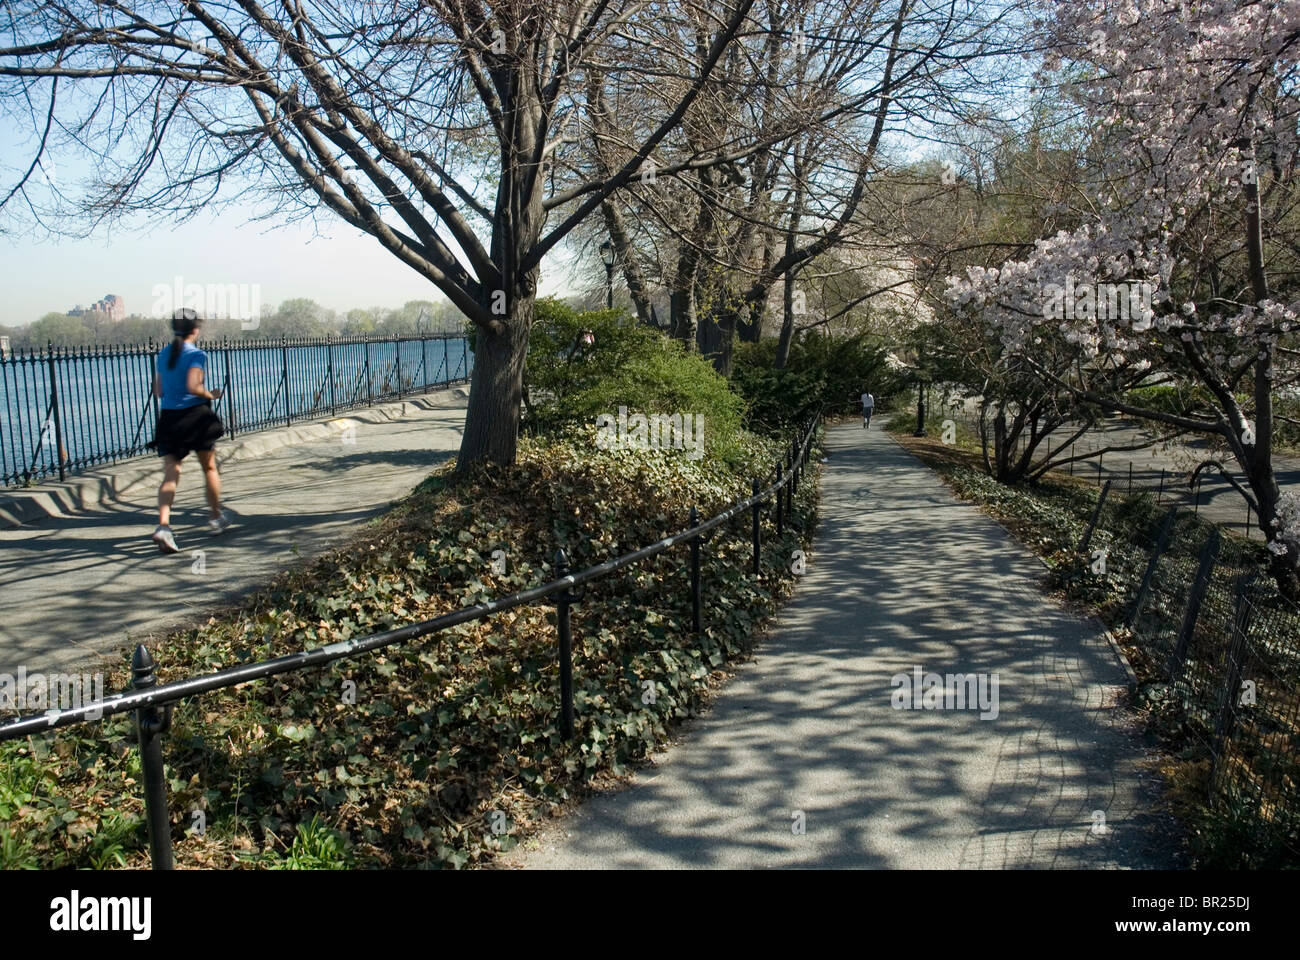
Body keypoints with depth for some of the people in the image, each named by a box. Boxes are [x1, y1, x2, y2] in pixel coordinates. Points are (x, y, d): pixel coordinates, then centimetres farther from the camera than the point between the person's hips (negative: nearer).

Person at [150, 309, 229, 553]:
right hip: (195, 415, -5)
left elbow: (158, 391, 13)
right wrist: (211, 395, -5)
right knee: (210, 468, 14)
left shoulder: (163, 354, 11)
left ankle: (163, 524, -21)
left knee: (170, 474, -2)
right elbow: (193, 386, -21)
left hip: (168, 417, 5)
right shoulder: (197, 355, -9)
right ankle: (217, 517, 28)